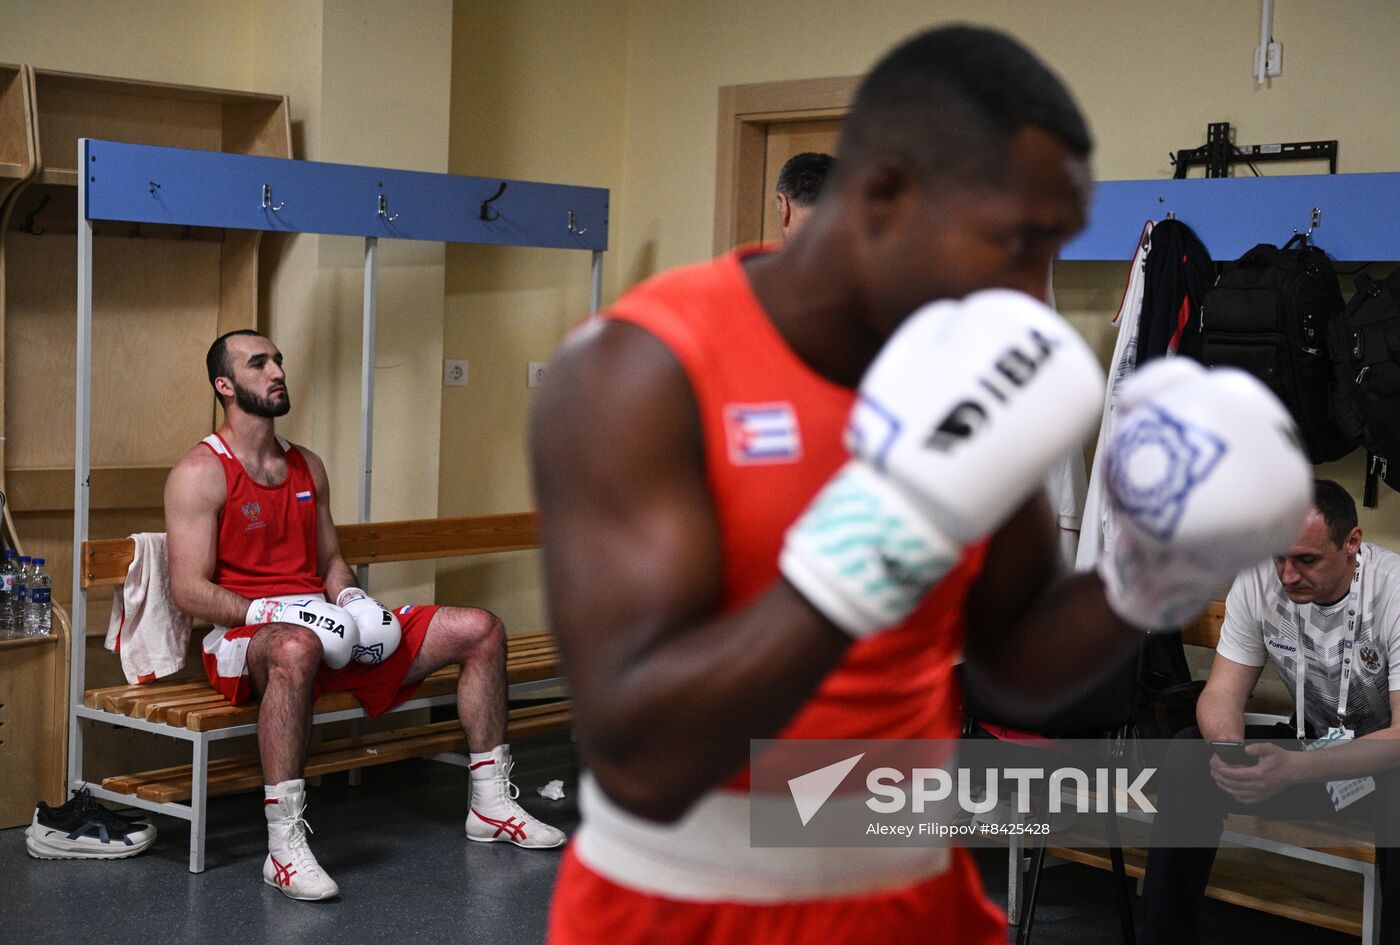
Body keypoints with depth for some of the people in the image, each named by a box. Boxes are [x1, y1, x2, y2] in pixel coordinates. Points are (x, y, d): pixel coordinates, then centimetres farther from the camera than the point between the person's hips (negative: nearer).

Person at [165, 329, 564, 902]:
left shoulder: (307, 466, 18)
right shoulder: (201, 473, -5)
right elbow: (190, 591, -12)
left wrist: (349, 599, -1)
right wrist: (269, 612, -24)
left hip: (324, 625, 8)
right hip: (245, 636, -7)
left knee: (480, 630, 0)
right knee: (298, 648, -46)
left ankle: (490, 805, 8)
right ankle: (284, 847, -42)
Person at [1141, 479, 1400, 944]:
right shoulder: (1259, 582, -10)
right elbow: (1224, 691, -8)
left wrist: (1293, 769, -43)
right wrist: (1227, 748, -33)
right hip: (1313, 740, 4)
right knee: (1189, 753, -18)